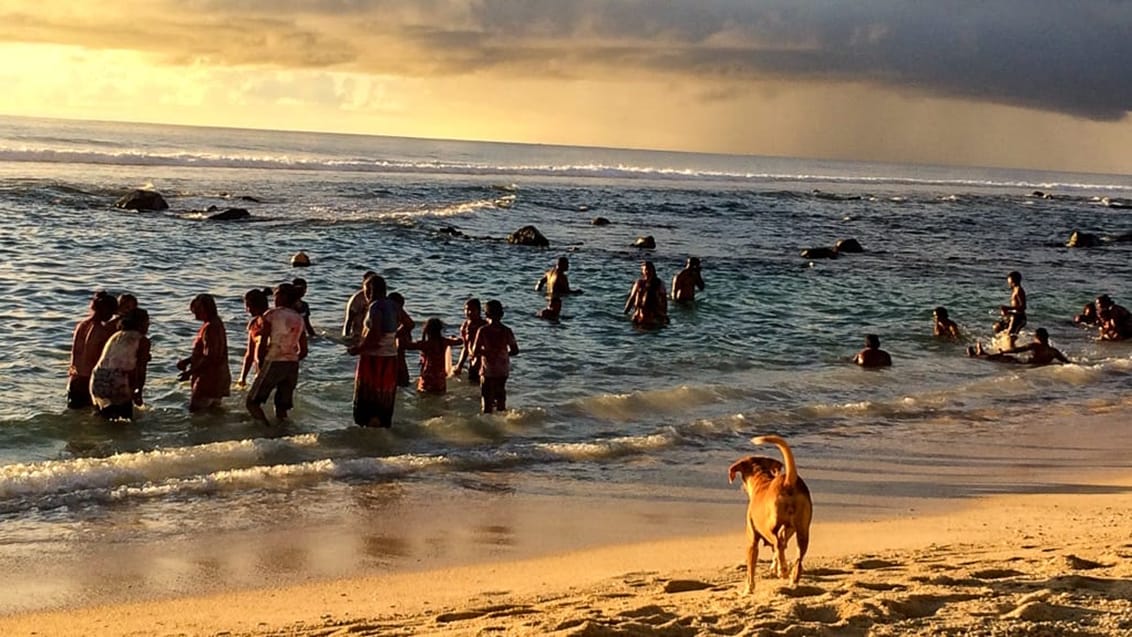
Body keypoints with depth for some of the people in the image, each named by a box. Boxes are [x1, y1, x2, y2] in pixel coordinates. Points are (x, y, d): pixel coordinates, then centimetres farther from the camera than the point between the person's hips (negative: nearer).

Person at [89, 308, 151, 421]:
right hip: (117, 385, -6)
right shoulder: (143, 341, 3)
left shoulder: (116, 336, 21)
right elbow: (141, 370, 3)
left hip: (97, 382, 6)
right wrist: (138, 392, 15)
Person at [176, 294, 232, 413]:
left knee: (195, 412, -9)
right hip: (218, 378, 11)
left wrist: (190, 372, -19)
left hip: (210, 379, -11)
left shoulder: (211, 328, -20)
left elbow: (209, 357, -24)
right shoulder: (216, 324, 13)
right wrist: (187, 361, 11)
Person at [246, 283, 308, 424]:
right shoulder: (299, 319, 12)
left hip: (274, 363, -6)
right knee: (282, 408, 13)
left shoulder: (271, 314, -3)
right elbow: (303, 352, 12)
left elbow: (262, 344, -6)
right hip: (293, 365, 6)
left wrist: (260, 364, 6)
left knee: (252, 402, -3)